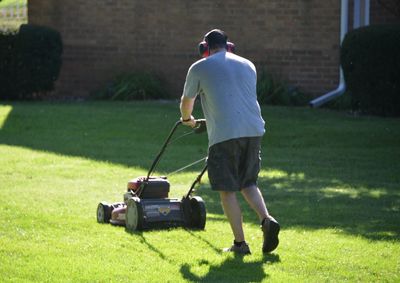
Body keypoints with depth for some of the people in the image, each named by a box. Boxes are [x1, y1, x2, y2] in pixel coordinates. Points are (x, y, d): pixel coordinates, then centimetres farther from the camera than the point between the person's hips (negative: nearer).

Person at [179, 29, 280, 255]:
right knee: (248, 183, 18)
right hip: (254, 131, 5)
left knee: (227, 190, 4)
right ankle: (267, 219, -5)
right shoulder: (248, 65, 19)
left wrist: (187, 119, 43)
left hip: (224, 134, -5)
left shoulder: (199, 68, 7)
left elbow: (186, 102, 21)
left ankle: (240, 243, 3)